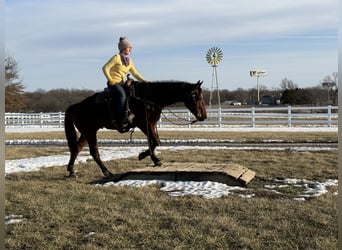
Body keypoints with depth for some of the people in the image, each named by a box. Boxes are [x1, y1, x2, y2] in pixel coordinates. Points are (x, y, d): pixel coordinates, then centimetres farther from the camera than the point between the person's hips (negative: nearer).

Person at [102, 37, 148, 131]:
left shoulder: (129, 61, 16)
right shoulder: (117, 58, -6)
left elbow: (135, 73, 19)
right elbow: (105, 68, -10)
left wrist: (144, 81, 5)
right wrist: (110, 80, -16)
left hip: (122, 83, 8)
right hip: (113, 83, -8)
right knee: (122, 95, -33)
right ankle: (120, 120, -35)